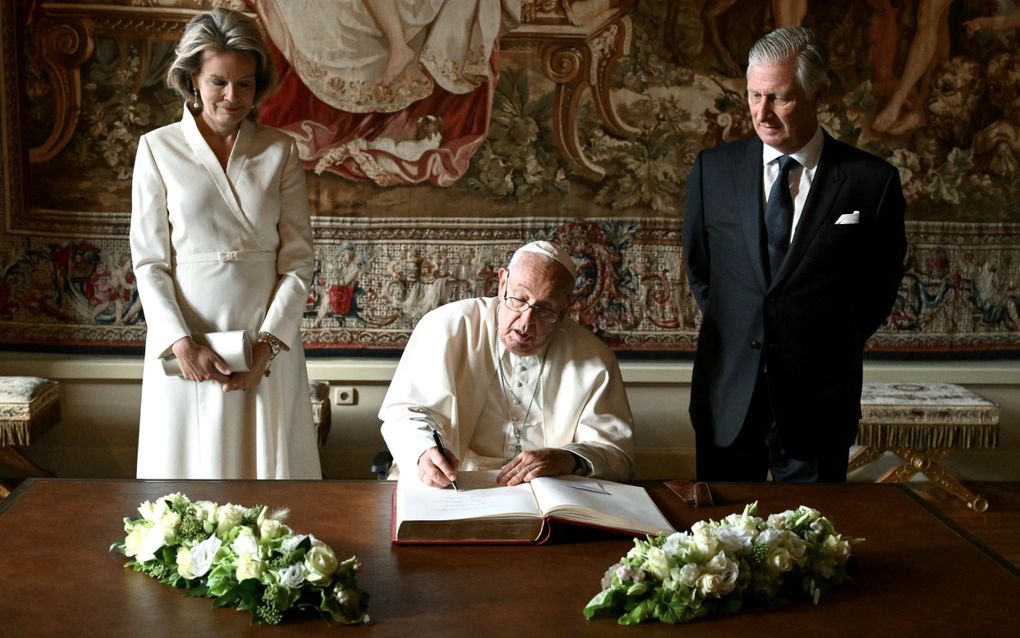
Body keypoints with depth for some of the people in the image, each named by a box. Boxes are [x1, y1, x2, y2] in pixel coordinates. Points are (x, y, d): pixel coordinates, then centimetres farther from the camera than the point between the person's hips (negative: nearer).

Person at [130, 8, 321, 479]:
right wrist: (181, 344, -13)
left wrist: (268, 344, -10)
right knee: (190, 463, 7)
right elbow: (148, 261, -1)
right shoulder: (158, 148, 0)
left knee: (268, 463, 7)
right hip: (187, 345, -1)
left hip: (269, 342, 1)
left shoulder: (280, 151, 3)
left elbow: (298, 258, 1)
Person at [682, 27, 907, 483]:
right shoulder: (713, 169, 1)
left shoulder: (871, 181, -7)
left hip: (818, 398, -2)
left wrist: (833, 348, 7)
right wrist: (729, 328, 9)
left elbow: (881, 286, 5)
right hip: (728, 393, 2)